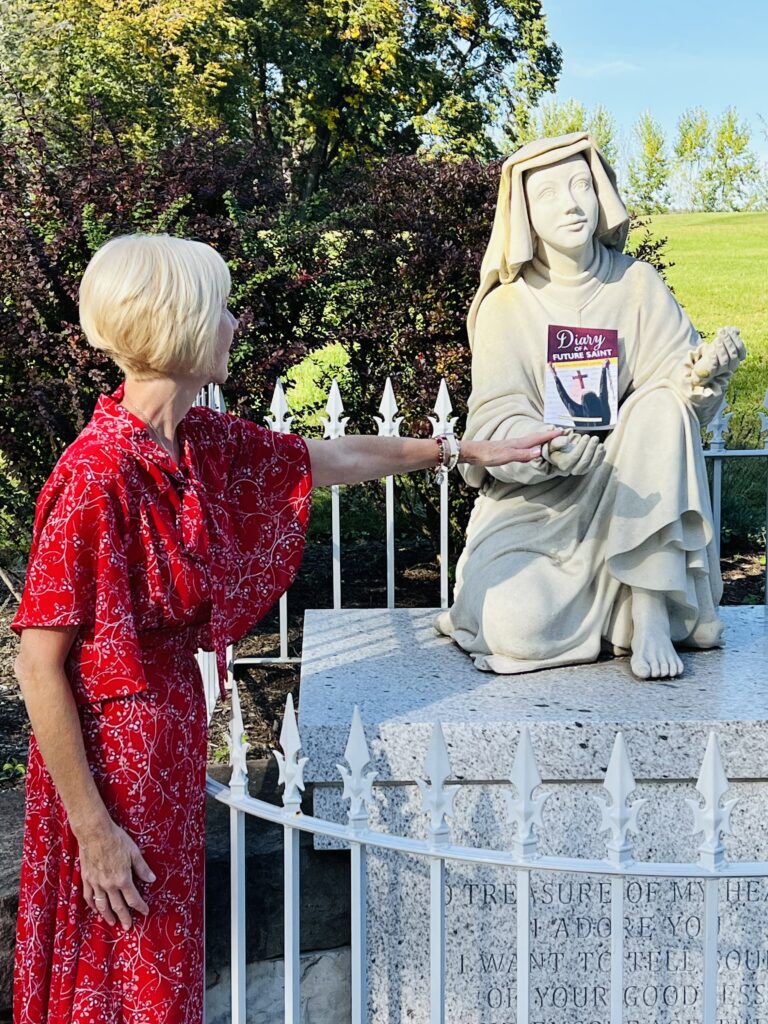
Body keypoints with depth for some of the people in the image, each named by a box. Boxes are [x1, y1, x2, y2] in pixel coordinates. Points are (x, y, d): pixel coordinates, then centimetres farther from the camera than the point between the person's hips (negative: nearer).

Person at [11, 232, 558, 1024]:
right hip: (109, 756, -8)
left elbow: (331, 460, 17)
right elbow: (38, 665, -21)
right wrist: (92, 830, -19)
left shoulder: (200, 442, 0)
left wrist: (462, 449, 24)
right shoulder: (95, 477, -24)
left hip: (172, 739, 8)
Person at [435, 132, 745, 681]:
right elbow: (495, 421, -14)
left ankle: (650, 613, -23)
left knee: (662, 406, -28)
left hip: (624, 494, 2)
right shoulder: (506, 306, -5)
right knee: (517, 627, -30)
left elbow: (676, 382, -7)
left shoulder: (636, 284, -2)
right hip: (532, 500, -2)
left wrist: (702, 373, -31)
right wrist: (546, 446, -37)